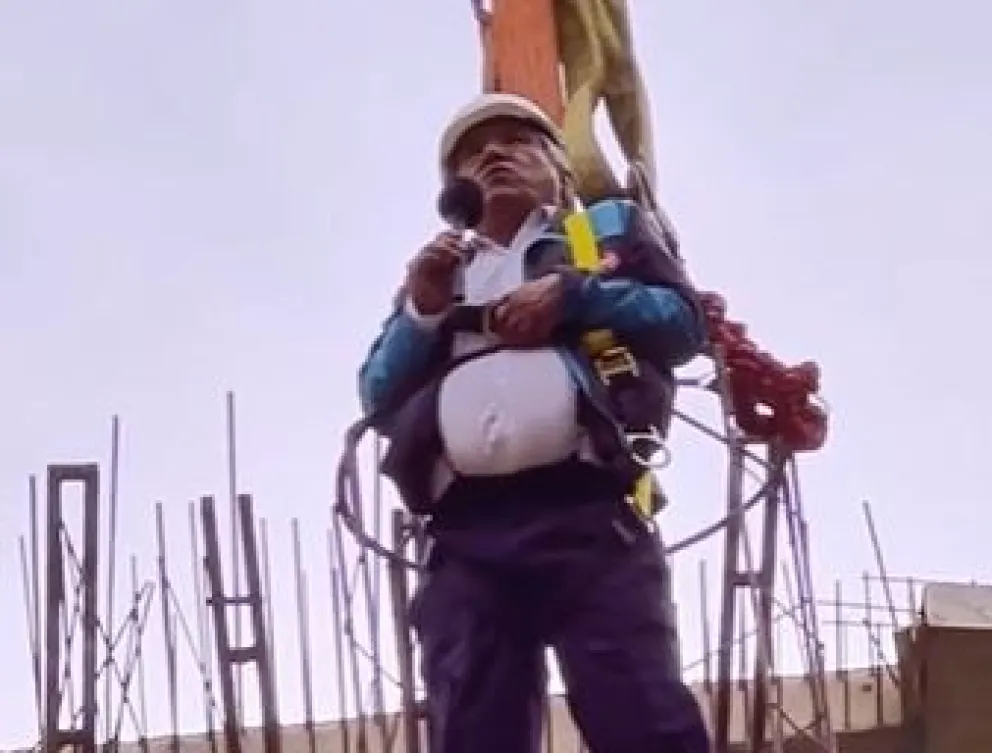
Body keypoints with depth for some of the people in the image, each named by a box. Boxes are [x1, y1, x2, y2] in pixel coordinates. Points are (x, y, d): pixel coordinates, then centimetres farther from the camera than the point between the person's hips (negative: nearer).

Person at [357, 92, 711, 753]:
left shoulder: (611, 225, 27)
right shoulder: (436, 272, 33)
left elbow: (685, 320, 12)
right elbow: (379, 397, 23)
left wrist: (571, 294, 1)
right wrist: (421, 312, 6)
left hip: (588, 515, -2)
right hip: (467, 537, 3)